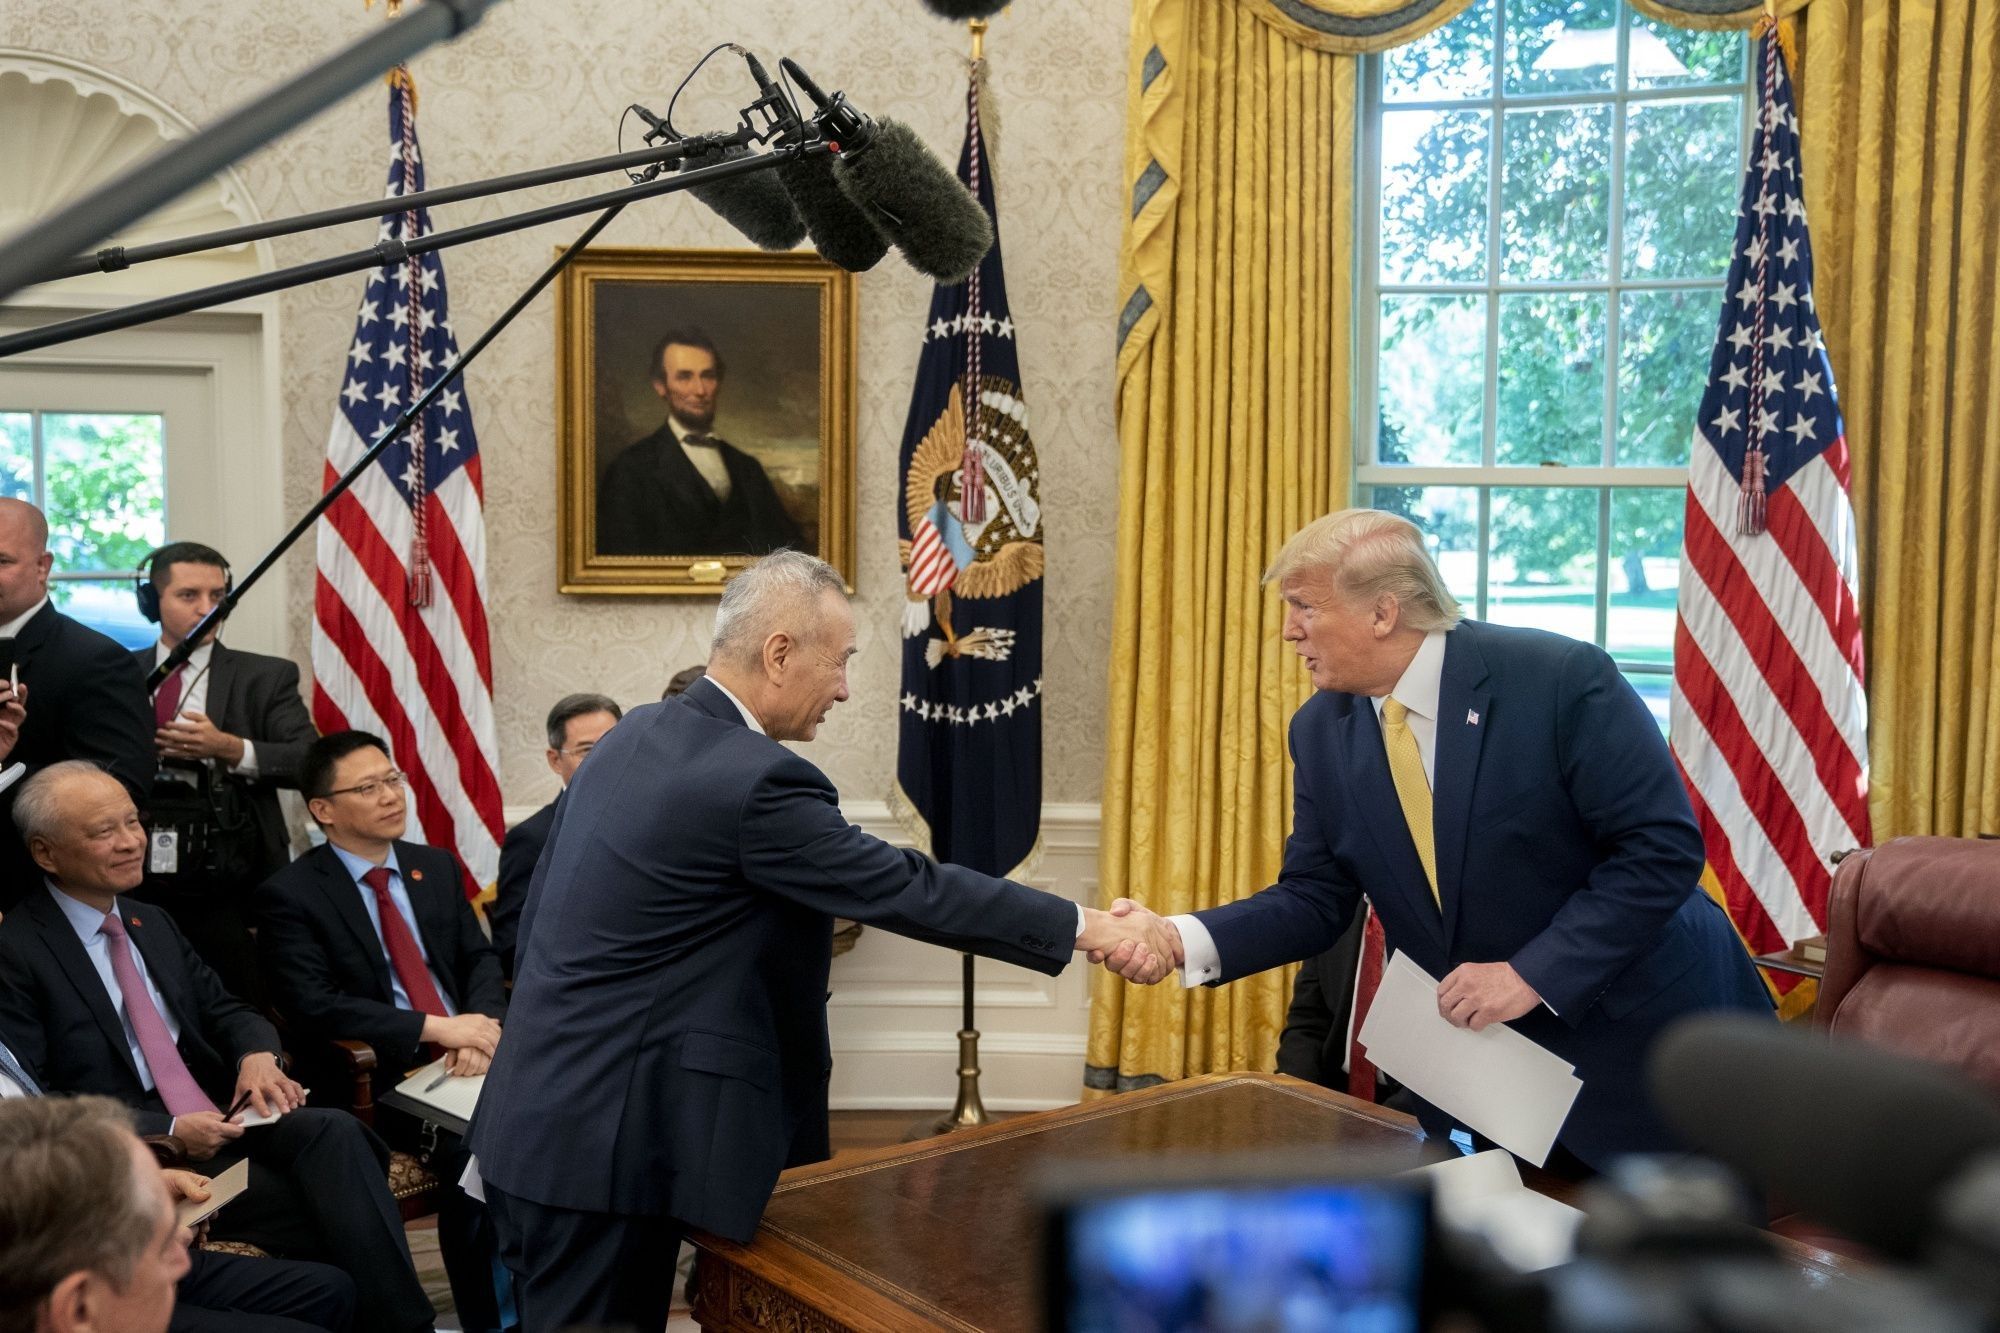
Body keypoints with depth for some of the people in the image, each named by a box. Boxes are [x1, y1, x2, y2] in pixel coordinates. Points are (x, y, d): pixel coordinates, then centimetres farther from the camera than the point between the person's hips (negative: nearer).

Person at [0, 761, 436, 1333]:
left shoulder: (152, 924, 17)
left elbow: (224, 1009, 20)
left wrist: (257, 1055, -4)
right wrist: (166, 1131, -18)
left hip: (219, 1118, 6)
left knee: (334, 1131, -25)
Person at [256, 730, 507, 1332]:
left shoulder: (436, 866, 15)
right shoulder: (289, 894, -1)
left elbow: (481, 960, 10)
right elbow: (314, 1007, -12)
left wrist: (482, 1026, -13)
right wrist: (436, 1029, -19)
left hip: (469, 1051, 5)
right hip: (379, 1075, -4)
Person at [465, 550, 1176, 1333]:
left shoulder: (634, 737, 8)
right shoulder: (754, 780, -20)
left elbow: (537, 916, 13)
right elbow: (908, 889, -17)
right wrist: (1087, 929, -10)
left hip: (548, 1123, 9)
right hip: (598, 1143, -9)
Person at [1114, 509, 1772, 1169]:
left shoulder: (1561, 678, -21)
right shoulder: (1320, 730, -5)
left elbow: (1663, 848, -20)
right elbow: (1314, 899, -1)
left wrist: (1533, 973, -25)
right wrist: (1183, 938, -17)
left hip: (1642, 1037, -4)